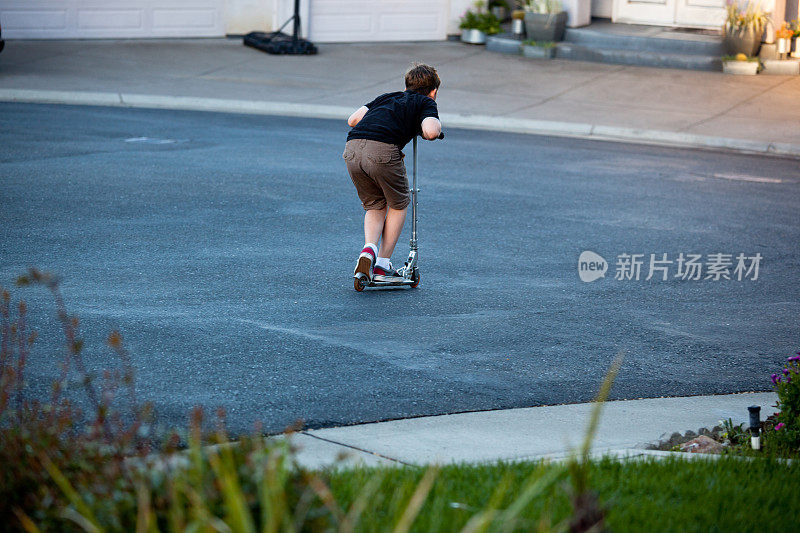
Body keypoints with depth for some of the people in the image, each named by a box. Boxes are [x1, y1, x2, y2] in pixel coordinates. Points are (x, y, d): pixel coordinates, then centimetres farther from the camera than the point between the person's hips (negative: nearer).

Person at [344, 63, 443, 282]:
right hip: (383, 150, -5)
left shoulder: (387, 97, 33)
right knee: (399, 204, 21)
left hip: (352, 149, 5)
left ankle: (369, 249, 1)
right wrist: (437, 124, 21)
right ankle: (383, 265, 18)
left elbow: (353, 119, 21)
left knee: (374, 206, 26)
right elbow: (430, 131, -2)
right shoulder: (427, 103, 19)